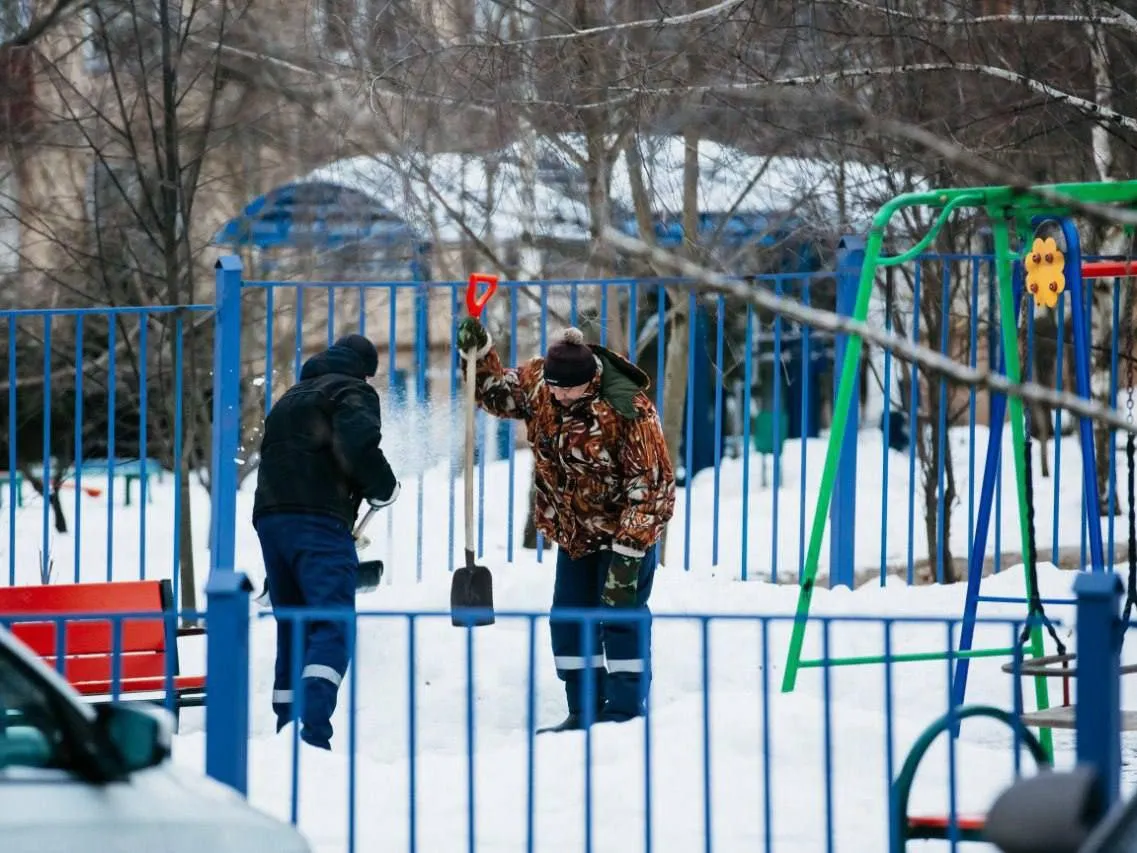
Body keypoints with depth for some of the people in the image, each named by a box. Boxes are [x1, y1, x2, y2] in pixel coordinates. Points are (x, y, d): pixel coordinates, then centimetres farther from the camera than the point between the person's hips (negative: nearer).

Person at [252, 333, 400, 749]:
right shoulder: (353, 392, 4)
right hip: (320, 521, -8)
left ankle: (286, 725, 12)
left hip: (269, 517, 8)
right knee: (335, 626, -15)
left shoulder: (292, 397, 30)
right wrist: (384, 488, -1)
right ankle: (313, 727, -34)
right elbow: (358, 442, -16)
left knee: (292, 628, 15)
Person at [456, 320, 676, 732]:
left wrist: (628, 554, -27)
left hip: (626, 529, -7)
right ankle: (584, 712, 15)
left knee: (620, 616, -10)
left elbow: (651, 485, -25)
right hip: (573, 531, 7)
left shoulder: (627, 409, -29)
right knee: (568, 619, 6)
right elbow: (497, 393, 11)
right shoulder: (537, 381, -11)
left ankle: (625, 712, -3)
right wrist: (479, 354, -8)